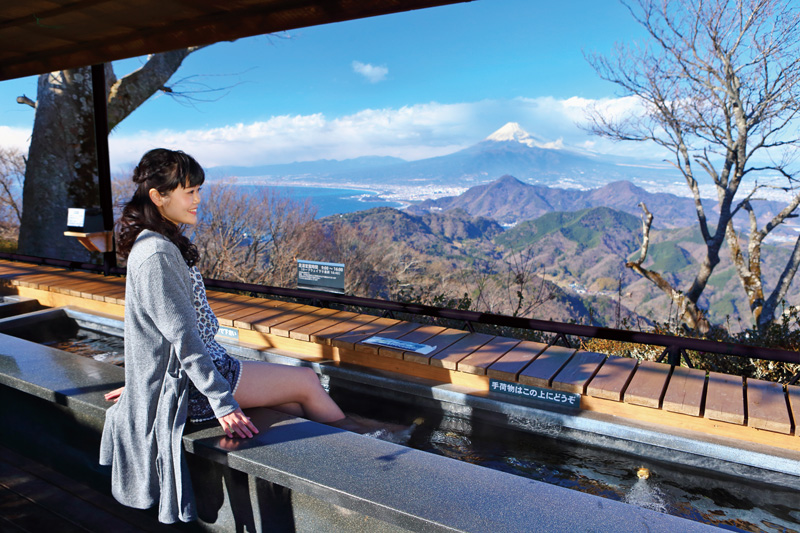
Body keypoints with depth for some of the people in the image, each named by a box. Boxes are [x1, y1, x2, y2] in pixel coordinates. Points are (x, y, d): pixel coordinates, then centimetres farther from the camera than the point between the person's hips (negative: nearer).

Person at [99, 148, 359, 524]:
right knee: (306, 382, 0)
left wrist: (151, 378, 25)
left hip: (190, 367, 9)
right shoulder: (157, 253, -23)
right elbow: (183, 337, -26)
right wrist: (223, 403, -25)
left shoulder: (160, 243, 9)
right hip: (188, 382, -9)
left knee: (298, 406, 5)